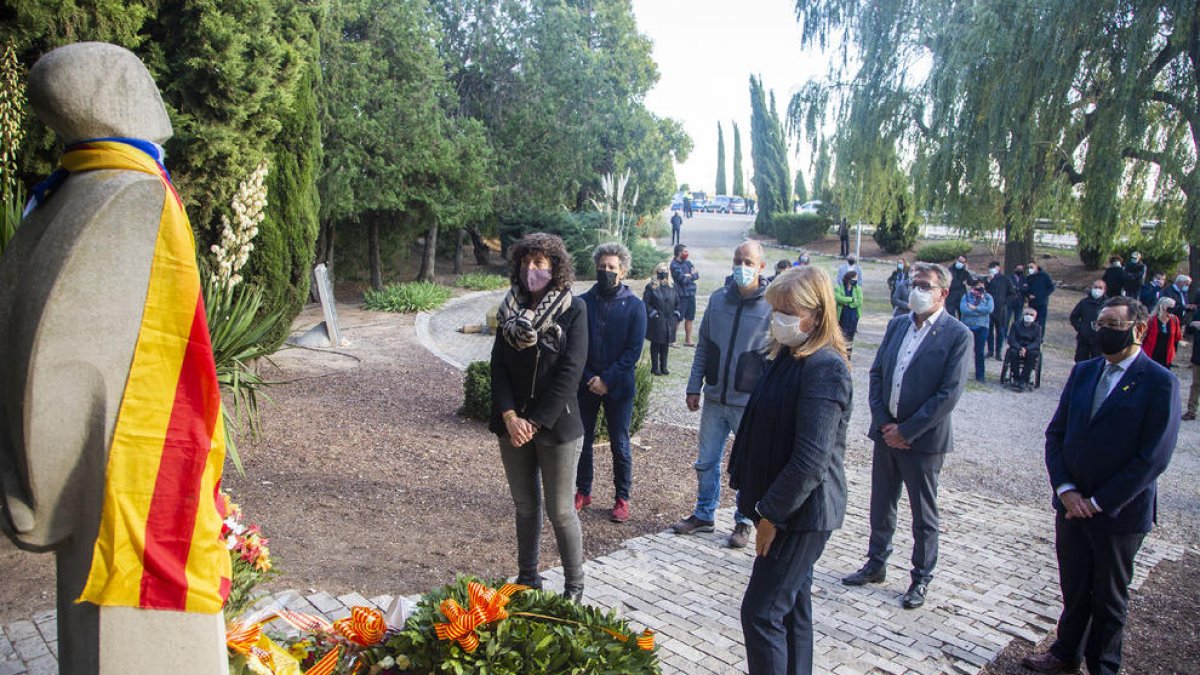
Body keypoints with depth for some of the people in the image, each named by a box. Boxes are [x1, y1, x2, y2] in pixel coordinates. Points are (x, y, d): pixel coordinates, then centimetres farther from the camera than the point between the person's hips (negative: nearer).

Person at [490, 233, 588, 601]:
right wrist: (509, 416, -11)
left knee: (559, 509, 4)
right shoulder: (511, 308, 6)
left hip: (556, 425, -4)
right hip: (513, 423, 4)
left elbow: (569, 371, -14)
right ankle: (527, 577, 31)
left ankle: (574, 585, 21)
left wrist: (536, 421, -15)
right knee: (525, 505, 16)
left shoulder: (573, 308, -7)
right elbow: (498, 364, 2)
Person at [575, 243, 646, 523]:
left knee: (620, 445, 5)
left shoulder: (634, 306, -4)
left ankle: (622, 498, 19)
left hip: (618, 386, -2)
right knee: (582, 440, 11)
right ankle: (583, 492, 27)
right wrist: (587, 378, -10)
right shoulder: (583, 302, 1)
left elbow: (634, 350, -8)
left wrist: (607, 379, -14)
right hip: (586, 384, 2)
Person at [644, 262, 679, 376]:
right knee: (655, 344, 3)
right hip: (656, 322, -4)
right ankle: (655, 367, 12)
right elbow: (645, 302, -7)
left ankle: (663, 367, 20)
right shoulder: (651, 286, -5)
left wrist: (676, 314, 6)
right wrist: (653, 313, -11)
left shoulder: (672, 286, 8)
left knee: (666, 345, 10)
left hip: (669, 322, 4)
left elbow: (677, 302, 15)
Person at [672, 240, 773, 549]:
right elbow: (703, 347, 10)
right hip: (715, 399, 4)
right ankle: (704, 514, 31)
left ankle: (744, 521, 27)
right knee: (706, 462, 13)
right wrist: (694, 387, 7)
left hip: (750, 404, -4)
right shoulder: (718, 298, 3)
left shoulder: (772, 305, -9)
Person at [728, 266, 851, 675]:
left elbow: (812, 457, -25)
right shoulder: (786, 357, 9)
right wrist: (747, 487, 11)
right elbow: (762, 429, 14)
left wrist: (771, 513, -19)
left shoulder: (825, 369, -20)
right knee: (792, 603, 20)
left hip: (803, 512, -9)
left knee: (761, 611, -5)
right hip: (787, 507, 9)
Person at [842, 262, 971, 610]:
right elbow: (876, 374, 7)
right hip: (886, 433, 5)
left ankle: (921, 578, 26)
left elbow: (950, 393, -16)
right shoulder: (897, 325, 6)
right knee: (881, 505, 17)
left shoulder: (957, 335, -11)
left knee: (924, 515, 10)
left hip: (924, 439, -5)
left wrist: (907, 429, -15)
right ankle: (876, 564, 34)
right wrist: (882, 422, -4)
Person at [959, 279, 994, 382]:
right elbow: (963, 309, -16)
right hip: (967, 325, 0)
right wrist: (981, 312, -13)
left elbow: (990, 309, -14)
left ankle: (980, 375, 9)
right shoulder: (966, 296, 1)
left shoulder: (988, 297, 4)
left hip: (982, 326, 0)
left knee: (980, 351, 0)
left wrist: (975, 308, -13)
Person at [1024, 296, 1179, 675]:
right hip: (1071, 505, 5)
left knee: (1109, 597, 14)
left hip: (1120, 513, -4)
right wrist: (1065, 489, -7)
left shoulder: (1159, 382, -12)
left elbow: (1154, 457, -16)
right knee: (1074, 588, 19)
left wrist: (1098, 502, -15)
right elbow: (1056, 433, 5)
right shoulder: (1083, 372, 5)